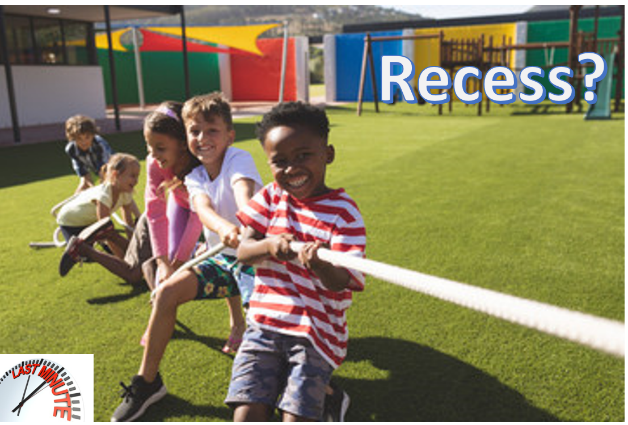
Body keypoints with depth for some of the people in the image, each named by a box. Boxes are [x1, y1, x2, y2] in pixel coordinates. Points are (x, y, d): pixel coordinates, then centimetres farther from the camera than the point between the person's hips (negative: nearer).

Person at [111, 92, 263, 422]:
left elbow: (243, 192, -36)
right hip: (222, 257, 5)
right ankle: (147, 382, 9)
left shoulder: (238, 159, -13)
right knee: (167, 292, -8)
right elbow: (203, 209, -22)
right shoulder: (194, 178, 1)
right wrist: (223, 226, -47)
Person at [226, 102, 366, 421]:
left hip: (316, 332, -3)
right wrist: (268, 246, -25)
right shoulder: (270, 197, 2)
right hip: (264, 324, 3)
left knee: (297, 417, -9)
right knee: (247, 414, -5)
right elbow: (242, 252, -4)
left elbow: (340, 284, -16)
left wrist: (321, 266, -39)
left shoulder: (343, 212, -9)